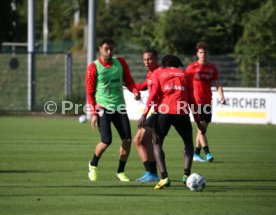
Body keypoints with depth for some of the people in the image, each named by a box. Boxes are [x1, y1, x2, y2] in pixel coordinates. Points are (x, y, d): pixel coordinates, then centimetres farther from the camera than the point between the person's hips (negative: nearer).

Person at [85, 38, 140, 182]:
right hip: (103, 108, -4)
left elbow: (128, 80, 13)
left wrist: (135, 91, -9)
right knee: (106, 141, -15)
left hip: (119, 107, 4)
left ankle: (120, 172, 13)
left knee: (127, 139, -4)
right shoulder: (93, 68, -5)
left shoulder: (120, 63, 6)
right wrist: (93, 113, -10)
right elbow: (90, 92, -3)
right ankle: (93, 165, 14)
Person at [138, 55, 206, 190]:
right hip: (182, 113, 1)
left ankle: (164, 177, -6)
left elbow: (153, 94, 0)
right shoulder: (184, 75, 20)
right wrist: (198, 122, 20)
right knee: (189, 144, 21)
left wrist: (144, 114, -5)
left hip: (164, 112, -1)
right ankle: (186, 174, 1)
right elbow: (191, 100, 16)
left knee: (156, 144, 13)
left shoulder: (158, 73, 15)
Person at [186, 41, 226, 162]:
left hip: (207, 102, 5)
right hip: (196, 101, -5)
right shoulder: (192, 68, -3)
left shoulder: (212, 68, 8)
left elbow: (217, 84, 5)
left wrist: (221, 97, -11)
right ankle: (207, 153, -21)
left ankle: (196, 154, 18)